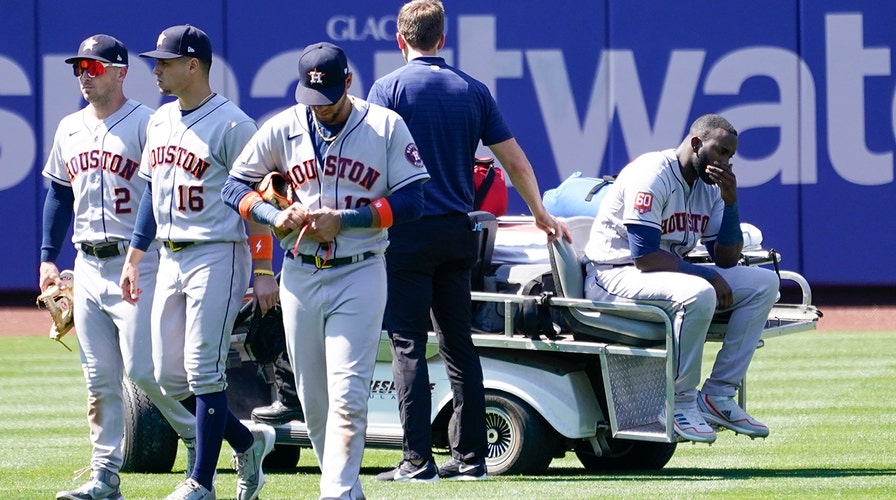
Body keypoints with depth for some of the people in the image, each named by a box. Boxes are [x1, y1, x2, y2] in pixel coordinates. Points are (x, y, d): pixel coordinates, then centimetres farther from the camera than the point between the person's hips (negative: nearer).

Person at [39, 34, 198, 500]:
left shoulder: (146, 123, -7)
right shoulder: (69, 129, 15)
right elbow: (59, 193, 22)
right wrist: (48, 257, 15)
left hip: (137, 264, -7)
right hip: (88, 266, 7)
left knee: (142, 368, -14)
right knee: (99, 378, 6)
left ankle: (199, 437, 7)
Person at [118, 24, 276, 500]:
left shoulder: (232, 125, -12)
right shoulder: (160, 121, 13)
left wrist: (263, 271, -16)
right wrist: (133, 257, 18)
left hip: (217, 257, -8)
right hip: (171, 260, 8)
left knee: (203, 370, -8)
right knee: (169, 375, 7)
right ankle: (247, 442, 25)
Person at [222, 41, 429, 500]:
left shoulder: (387, 127, -3)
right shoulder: (283, 128, 4)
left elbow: (411, 202, -6)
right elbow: (235, 187, 9)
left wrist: (343, 220, -16)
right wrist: (275, 216, -11)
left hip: (359, 276, -3)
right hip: (300, 276, 3)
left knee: (347, 393, -13)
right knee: (312, 398, 8)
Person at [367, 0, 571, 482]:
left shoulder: (387, 89, -5)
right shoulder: (473, 90, 8)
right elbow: (514, 160, 12)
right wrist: (540, 214, 25)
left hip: (408, 233, -5)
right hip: (458, 233, 5)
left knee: (408, 342, -4)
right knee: (458, 341, 12)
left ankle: (418, 459, -10)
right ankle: (470, 455, 13)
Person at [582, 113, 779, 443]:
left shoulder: (709, 186, 9)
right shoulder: (651, 175, -18)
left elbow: (726, 259, 7)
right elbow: (645, 257, -25)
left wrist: (730, 202, -6)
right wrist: (707, 276, -22)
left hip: (670, 274, 10)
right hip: (615, 276, -10)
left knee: (763, 283, 0)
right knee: (697, 293, -38)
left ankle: (717, 397, -5)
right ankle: (681, 402, -22)